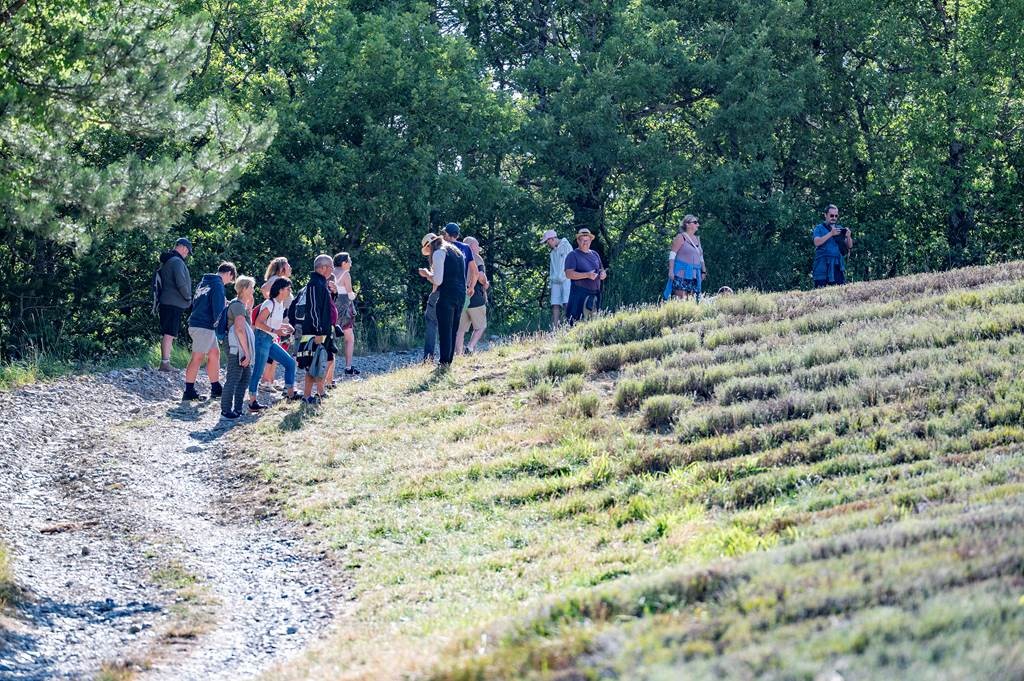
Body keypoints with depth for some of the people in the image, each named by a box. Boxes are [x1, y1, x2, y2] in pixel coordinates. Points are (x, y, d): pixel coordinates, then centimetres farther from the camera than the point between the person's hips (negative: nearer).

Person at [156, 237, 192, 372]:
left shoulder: (166, 262, 18)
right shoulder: (177, 262, -13)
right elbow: (181, 283, -22)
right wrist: (188, 297, -8)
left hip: (165, 302, 10)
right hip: (174, 303, -10)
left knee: (165, 334, 12)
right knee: (169, 333, -12)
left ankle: (164, 362, 15)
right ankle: (165, 362, -16)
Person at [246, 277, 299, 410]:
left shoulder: (281, 305, 13)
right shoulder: (270, 304, -15)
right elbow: (258, 323, -20)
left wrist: (285, 326, 8)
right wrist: (275, 331, -27)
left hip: (271, 341, 9)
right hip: (262, 339, -9)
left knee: (290, 362, 9)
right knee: (258, 371, -7)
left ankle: (290, 393, 17)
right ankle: (253, 402, -5)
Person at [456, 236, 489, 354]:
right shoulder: (476, 258, -8)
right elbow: (480, 275, -20)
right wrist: (486, 284, -1)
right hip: (475, 299, -6)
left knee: (460, 329, 6)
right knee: (480, 326, 8)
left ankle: (458, 354, 1)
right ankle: (470, 347, -12)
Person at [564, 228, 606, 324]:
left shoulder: (595, 254, 19)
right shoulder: (573, 255, -1)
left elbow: (602, 269, 28)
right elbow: (569, 274, -13)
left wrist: (603, 274, 2)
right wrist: (587, 275, -22)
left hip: (595, 294, 6)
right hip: (580, 294, -6)